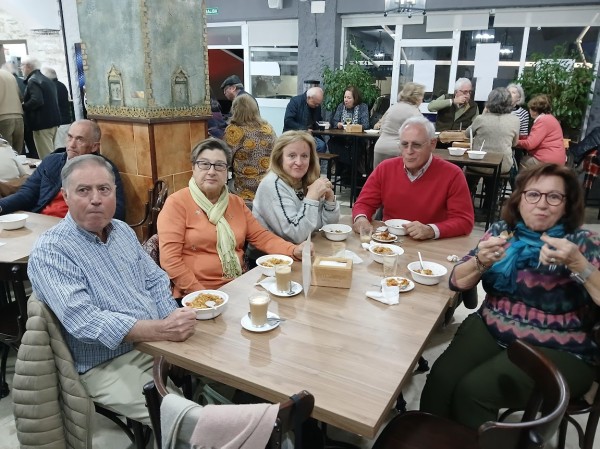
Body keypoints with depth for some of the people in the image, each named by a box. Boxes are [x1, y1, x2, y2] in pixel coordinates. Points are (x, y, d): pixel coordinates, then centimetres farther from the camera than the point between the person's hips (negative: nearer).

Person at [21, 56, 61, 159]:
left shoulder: (33, 81, -12)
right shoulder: (46, 79, 17)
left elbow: (36, 101, -25)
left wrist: (22, 107, -10)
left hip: (43, 123, -10)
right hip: (52, 120, 10)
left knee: (46, 157, -8)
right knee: (50, 153, 17)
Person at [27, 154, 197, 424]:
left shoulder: (122, 230, 8)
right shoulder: (49, 252, -15)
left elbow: (155, 281, 10)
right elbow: (83, 321, -27)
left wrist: (174, 325, -8)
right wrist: (162, 329, -34)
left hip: (158, 344, 7)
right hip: (108, 365, -6)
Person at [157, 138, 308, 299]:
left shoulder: (236, 202, 13)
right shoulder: (177, 202, -5)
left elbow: (260, 236, 9)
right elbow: (170, 258, -10)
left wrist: (294, 250, -7)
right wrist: (200, 294, -16)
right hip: (198, 295, -4)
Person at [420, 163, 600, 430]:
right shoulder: (502, 230, 3)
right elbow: (458, 281, 0)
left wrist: (576, 263, -29)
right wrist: (481, 262, -20)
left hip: (558, 352, -3)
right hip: (490, 330, 3)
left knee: (472, 390, -23)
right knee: (441, 378, -22)